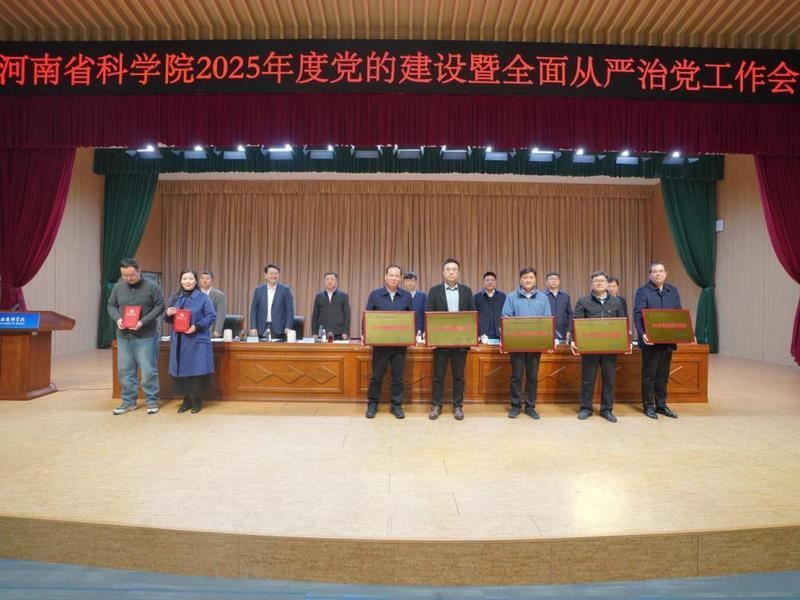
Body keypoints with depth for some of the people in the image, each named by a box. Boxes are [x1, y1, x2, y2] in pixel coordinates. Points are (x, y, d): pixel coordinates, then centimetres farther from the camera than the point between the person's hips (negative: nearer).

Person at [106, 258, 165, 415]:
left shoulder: (151, 287, -7)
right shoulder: (118, 287, 5)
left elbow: (160, 306, -6)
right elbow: (111, 305, 13)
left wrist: (143, 322, -18)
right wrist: (117, 319, -9)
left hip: (146, 336, -4)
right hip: (123, 336, 4)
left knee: (148, 371, -1)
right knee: (125, 370, 9)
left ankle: (152, 402, 11)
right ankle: (128, 401, 21)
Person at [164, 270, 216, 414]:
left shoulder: (203, 298, -3)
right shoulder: (175, 298, 11)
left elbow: (211, 316, -8)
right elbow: (168, 319, 14)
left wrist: (197, 327, -20)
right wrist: (168, 314, -9)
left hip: (197, 341, -4)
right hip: (179, 341, 4)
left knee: (196, 371, -3)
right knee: (181, 371, 6)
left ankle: (197, 400, 10)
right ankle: (186, 400, 17)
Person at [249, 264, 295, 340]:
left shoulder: (285, 290, 2)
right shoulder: (258, 290, 9)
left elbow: (290, 310, -1)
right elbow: (254, 310, 9)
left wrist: (288, 327, -10)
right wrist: (253, 327, -1)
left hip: (279, 330, -2)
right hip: (262, 330, 2)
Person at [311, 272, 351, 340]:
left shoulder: (343, 296, 5)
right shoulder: (319, 296, 10)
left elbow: (347, 316, 2)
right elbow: (315, 316, 10)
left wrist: (346, 333, -6)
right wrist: (314, 334, 3)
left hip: (338, 335, -1)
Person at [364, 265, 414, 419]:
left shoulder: (406, 296, 6)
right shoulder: (375, 295, 2)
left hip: (400, 343, 1)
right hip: (380, 342, -1)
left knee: (398, 376, 7)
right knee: (376, 376, 6)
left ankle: (397, 405, 18)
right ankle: (372, 404, 20)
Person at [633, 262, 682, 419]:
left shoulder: (673, 291, 12)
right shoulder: (642, 292, -5)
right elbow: (637, 315, -14)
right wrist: (642, 334, -28)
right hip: (651, 341, -5)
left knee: (663, 375, 13)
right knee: (649, 375, 3)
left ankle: (661, 405, 23)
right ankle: (648, 406, 13)